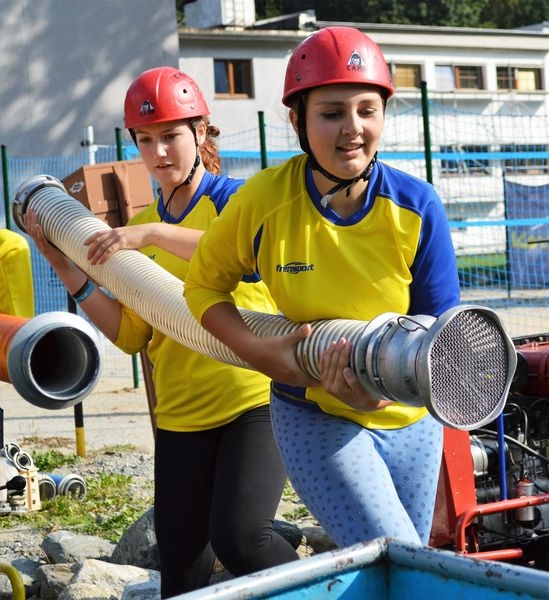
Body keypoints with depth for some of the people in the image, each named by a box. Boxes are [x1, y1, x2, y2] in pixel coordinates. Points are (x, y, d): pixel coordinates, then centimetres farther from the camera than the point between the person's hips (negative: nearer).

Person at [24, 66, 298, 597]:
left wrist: (155, 234, -29)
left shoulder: (232, 197, -2)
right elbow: (131, 335, 8)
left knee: (239, 537, -22)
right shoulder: (136, 229, 14)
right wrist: (66, 267, 0)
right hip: (180, 414, 5)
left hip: (254, 397, -5)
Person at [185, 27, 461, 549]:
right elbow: (203, 284, -3)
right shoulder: (265, 198, -18)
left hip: (409, 419, 3)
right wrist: (257, 351, -20)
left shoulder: (417, 207, -16)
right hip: (314, 417, -3)